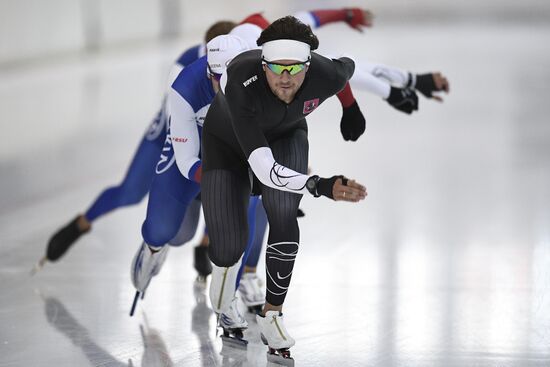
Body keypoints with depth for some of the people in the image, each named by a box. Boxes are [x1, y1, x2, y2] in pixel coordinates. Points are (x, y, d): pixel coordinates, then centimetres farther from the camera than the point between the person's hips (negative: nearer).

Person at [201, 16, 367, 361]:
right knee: (227, 250, -9)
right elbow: (263, 167, -49)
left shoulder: (325, 75, -34)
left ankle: (272, 313, -6)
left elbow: (348, 65, -6)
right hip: (228, 141, -2)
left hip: (286, 135, 2)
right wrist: (319, 186, -62)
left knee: (283, 216, -25)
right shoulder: (243, 83, -44)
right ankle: (229, 259, 30)